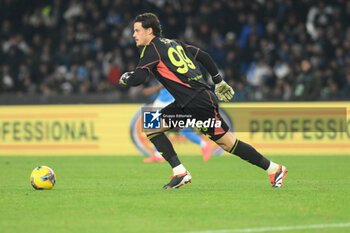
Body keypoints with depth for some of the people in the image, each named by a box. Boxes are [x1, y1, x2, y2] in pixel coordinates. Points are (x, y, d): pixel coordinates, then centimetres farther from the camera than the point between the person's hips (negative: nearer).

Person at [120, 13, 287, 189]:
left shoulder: (152, 49, -6)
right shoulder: (173, 43, 20)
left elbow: (137, 79, -15)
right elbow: (203, 56, 22)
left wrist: (125, 78, 8)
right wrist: (219, 82, 29)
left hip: (199, 102, -9)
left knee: (228, 143, -2)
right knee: (150, 126, 6)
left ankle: (273, 169, 6)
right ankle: (179, 172, 0)